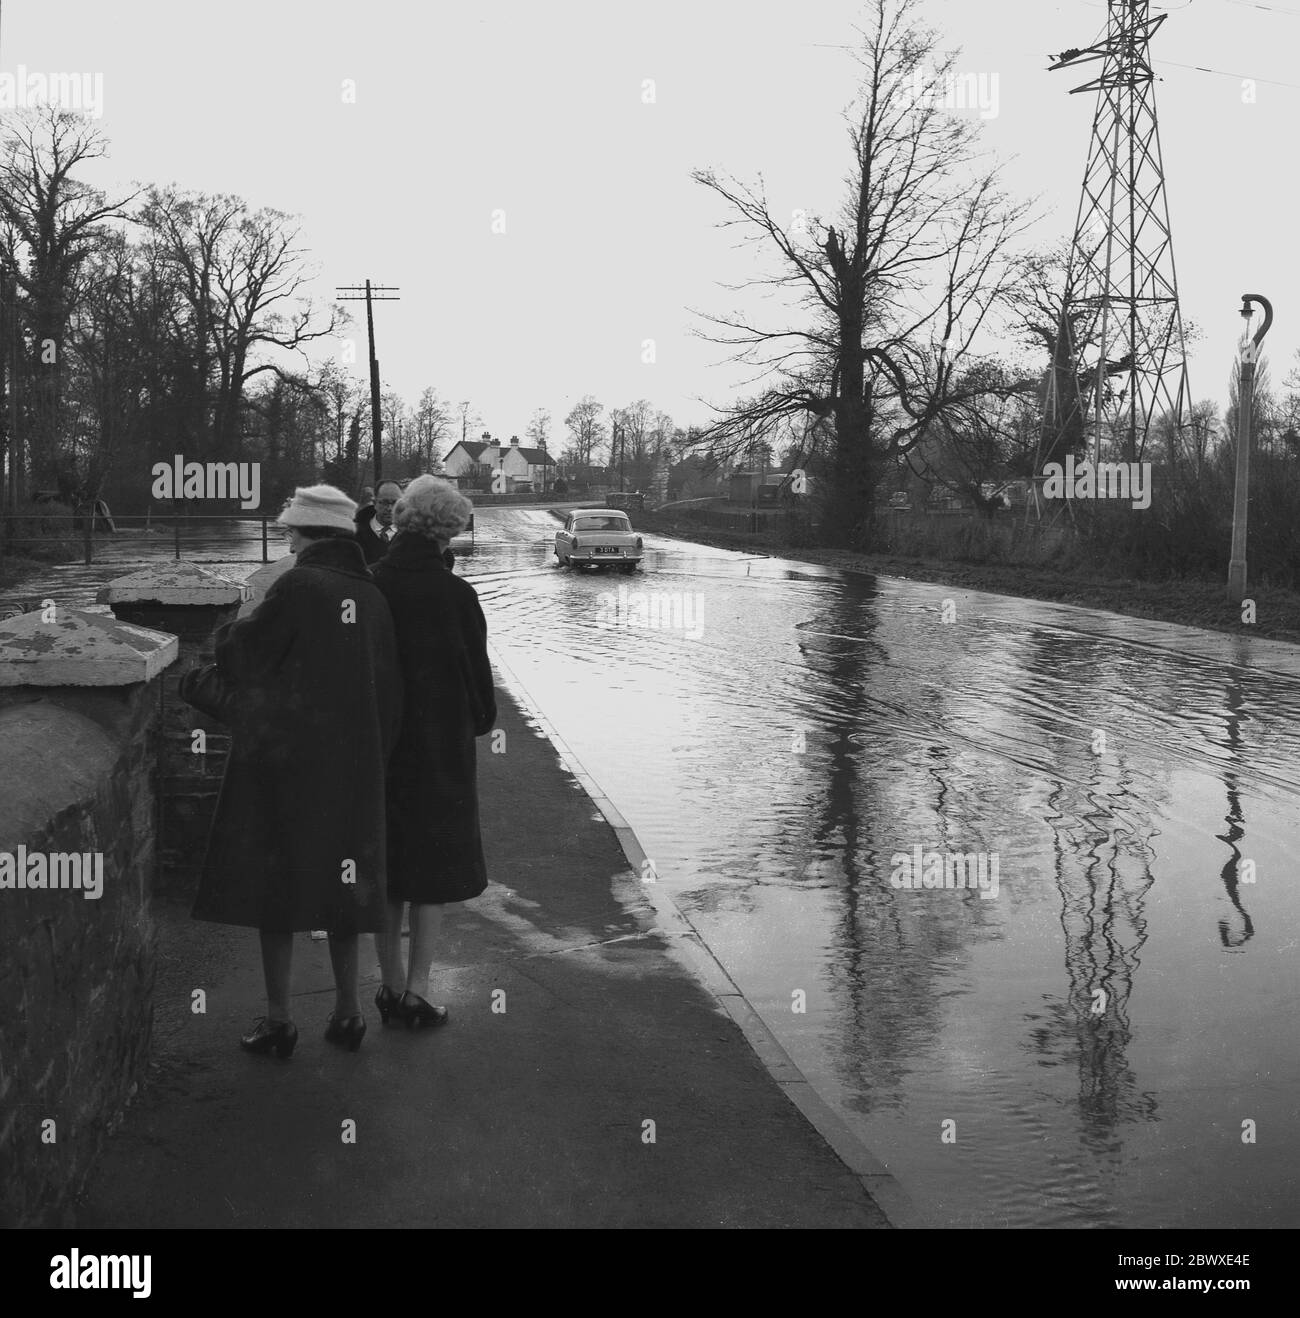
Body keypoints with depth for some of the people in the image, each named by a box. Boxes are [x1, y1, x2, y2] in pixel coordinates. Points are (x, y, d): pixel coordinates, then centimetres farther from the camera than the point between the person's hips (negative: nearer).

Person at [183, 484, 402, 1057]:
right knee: (341, 882, 15)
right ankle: (347, 1011, 21)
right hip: (352, 767, 6)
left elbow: (246, 650, -7)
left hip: (284, 758, -6)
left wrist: (224, 635, 15)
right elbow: (388, 693, 7)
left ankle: (278, 1019, 10)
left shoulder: (298, 586, -13)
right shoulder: (373, 598, 5)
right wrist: (373, 761, 15)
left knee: (275, 882, 5)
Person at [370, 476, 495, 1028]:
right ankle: (416, 990, 9)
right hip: (442, 746, -3)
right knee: (437, 866, 9)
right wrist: (481, 721, 14)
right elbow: (477, 672, -5)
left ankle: (392, 984, 22)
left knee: (385, 864, 15)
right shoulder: (455, 595, -14)